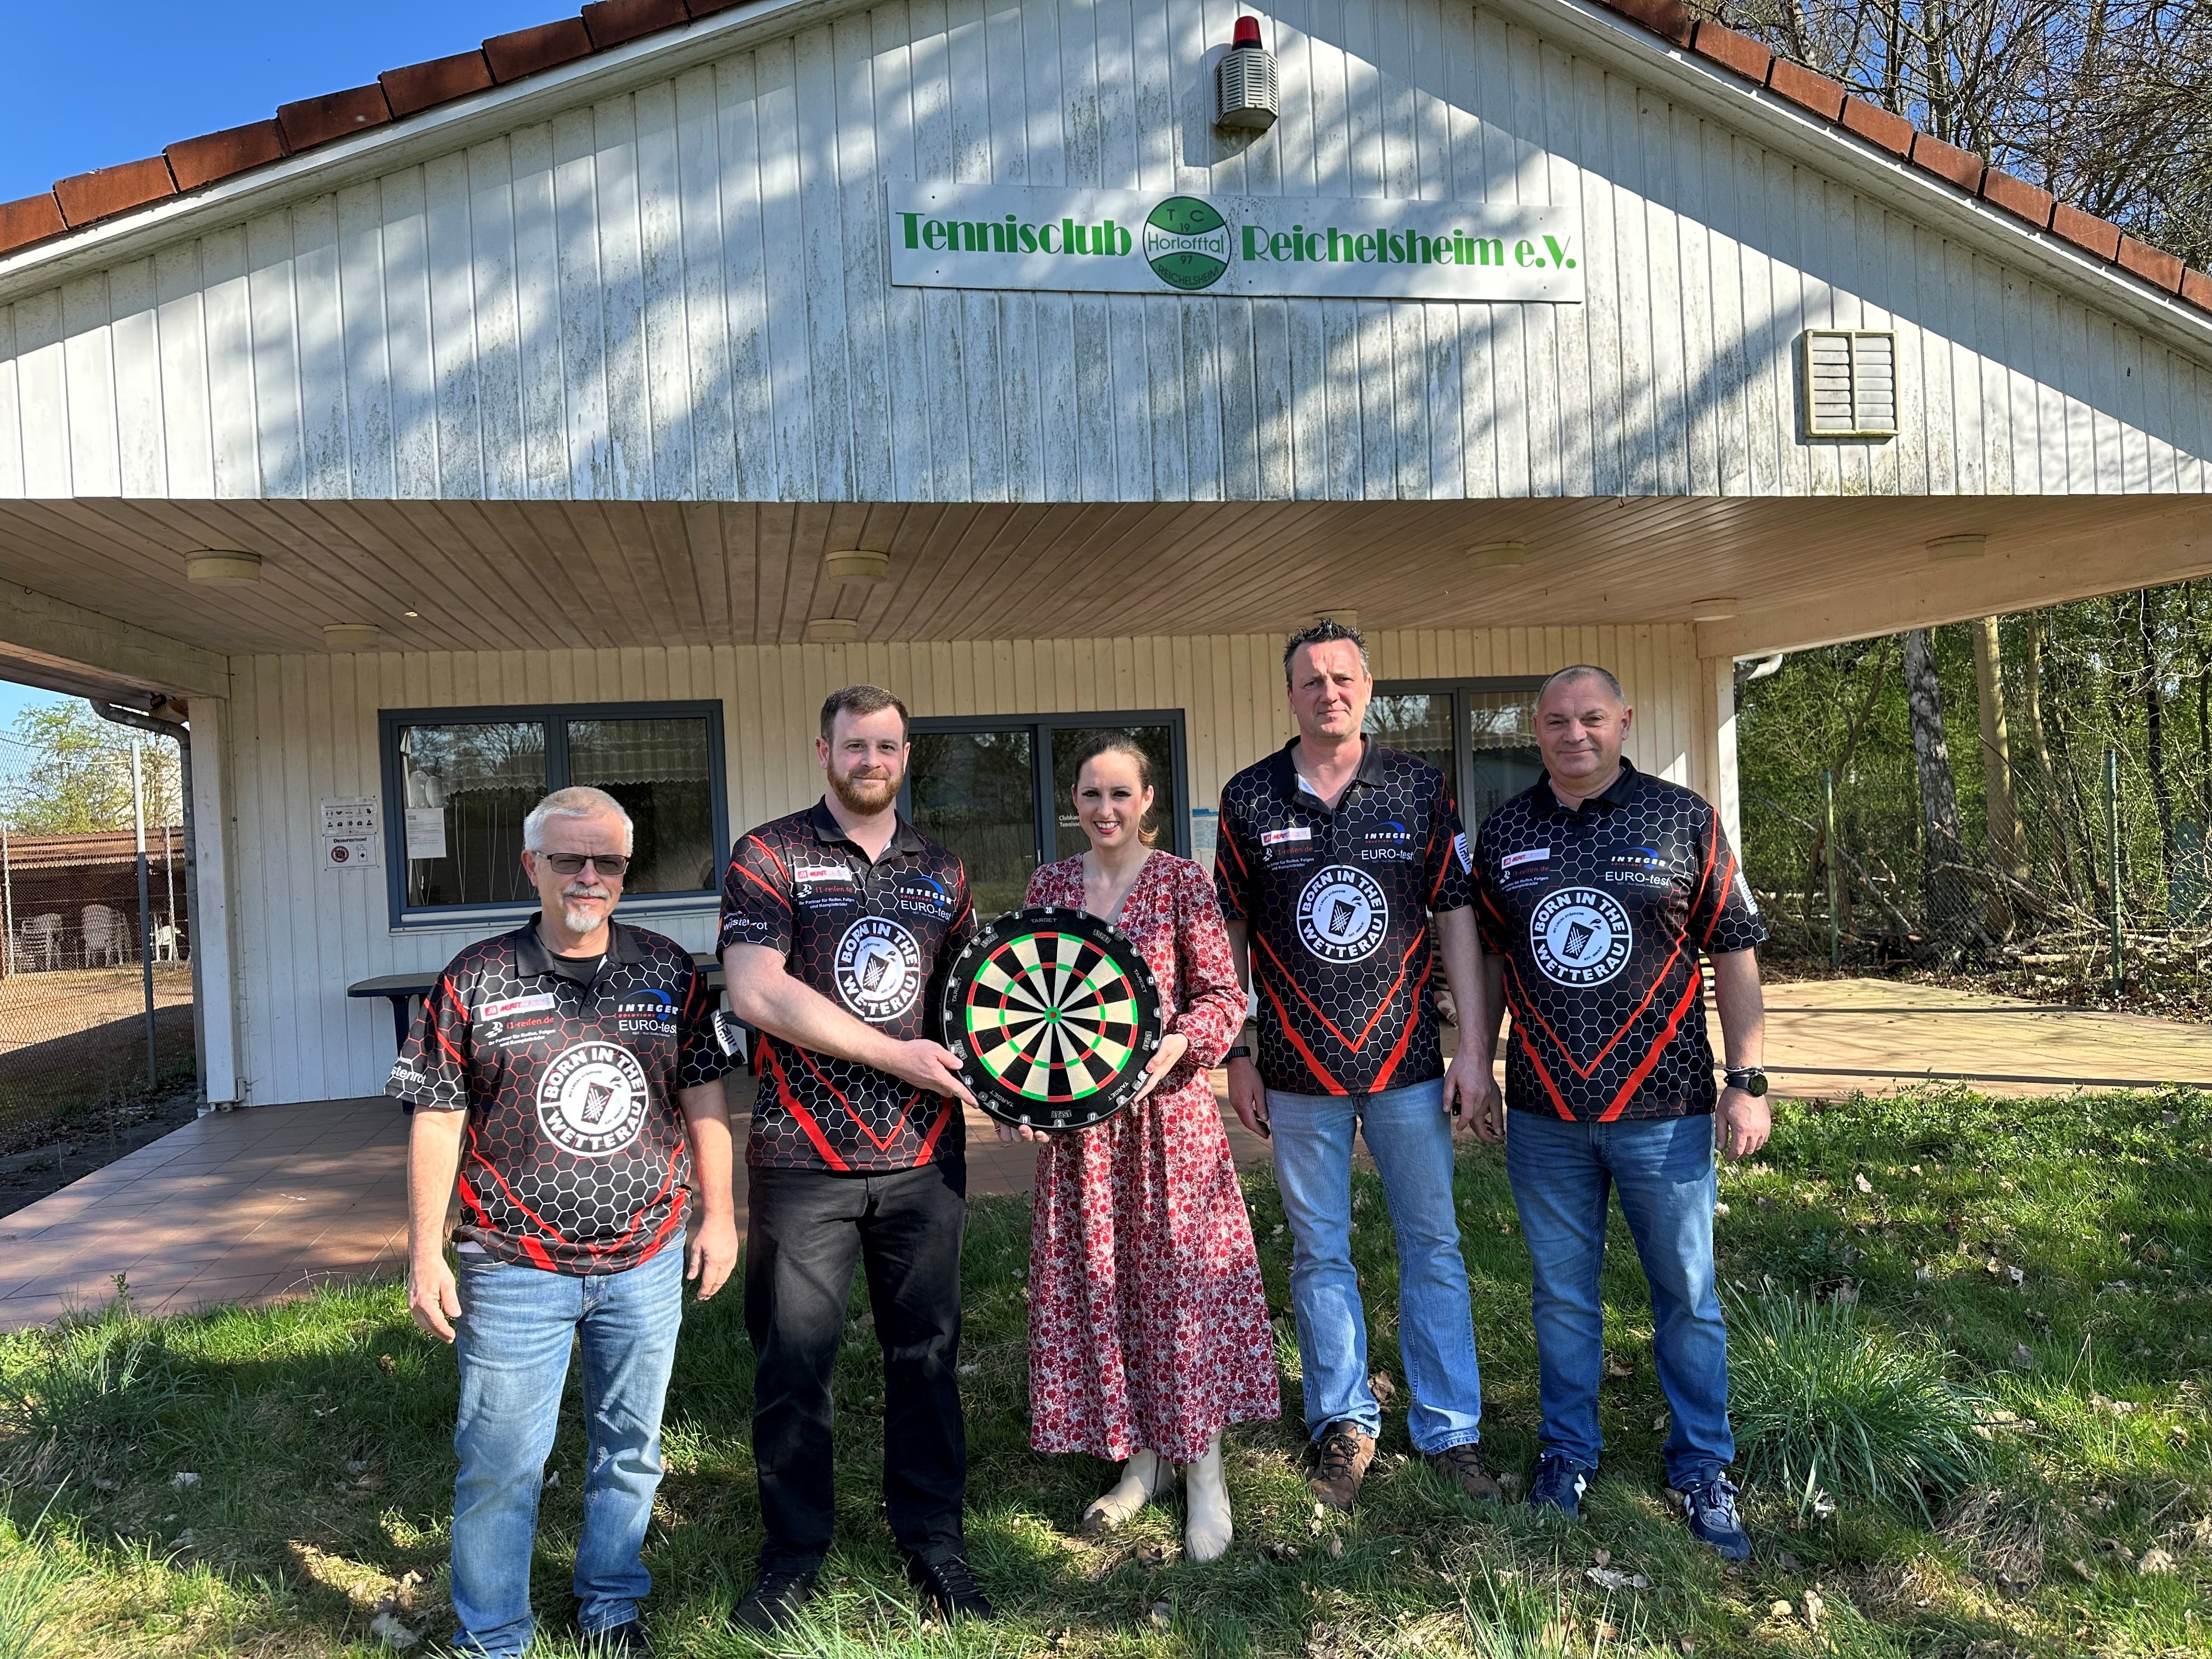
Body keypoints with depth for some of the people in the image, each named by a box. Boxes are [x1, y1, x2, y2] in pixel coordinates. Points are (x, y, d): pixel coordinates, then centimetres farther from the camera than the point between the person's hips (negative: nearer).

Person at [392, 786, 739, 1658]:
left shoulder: (670, 973, 1)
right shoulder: (473, 981, -5)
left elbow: (703, 1099, 6)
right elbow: (436, 1123, -3)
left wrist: (718, 1215, 5)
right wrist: (425, 1252, -4)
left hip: (646, 1264, 2)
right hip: (515, 1269, -2)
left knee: (629, 1448, 15)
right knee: (500, 1462, 4)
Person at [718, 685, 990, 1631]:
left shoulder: (940, 871, 12)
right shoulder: (770, 857, -2)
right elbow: (756, 993, -14)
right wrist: (896, 1055, -15)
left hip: (924, 1156, 4)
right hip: (803, 1156, -3)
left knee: (926, 1351, 11)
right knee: (794, 1359, 5)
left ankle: (933, 1541, 25)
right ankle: (794, 1552, 23)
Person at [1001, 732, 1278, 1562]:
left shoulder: (1182, 882, -3)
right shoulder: (1050, 885, 8)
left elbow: (1224, 994, -3)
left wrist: (1177, 1044, -21)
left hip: (1166, 1107, -4)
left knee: (1181, 1276, 0)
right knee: (1095, 1282, 8)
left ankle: (1204, 1470, 14)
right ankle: (1141, 1457, 25)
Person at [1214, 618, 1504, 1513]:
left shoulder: (1419, 790, 1)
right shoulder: (1250, 798, 2)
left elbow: (1456, 919, 2)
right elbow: (1230, 935, 5)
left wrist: (1475, 1049, -2)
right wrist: (1235, 1055, 3)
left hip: (1407, 1061, 0)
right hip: (1299, 1070, 0)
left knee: (1432, 1245, 7)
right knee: (1320, 1254, 10)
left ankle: (1449, 1429, 21)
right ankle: (1343, 1425, 25)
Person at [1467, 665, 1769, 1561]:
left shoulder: (1682, 821, -2)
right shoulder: (1505, 832, 5)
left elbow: (1733, 952, -1)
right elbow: (1489, 957, 12)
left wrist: (1747, 1080, -5)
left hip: (1663, 1110, -2)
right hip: (1544, 1115, 2)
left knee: (1687, 1294, 8)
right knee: (1561, 1294, 13)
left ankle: (1702, 1471, 25)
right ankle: (1566, 1452, 30)